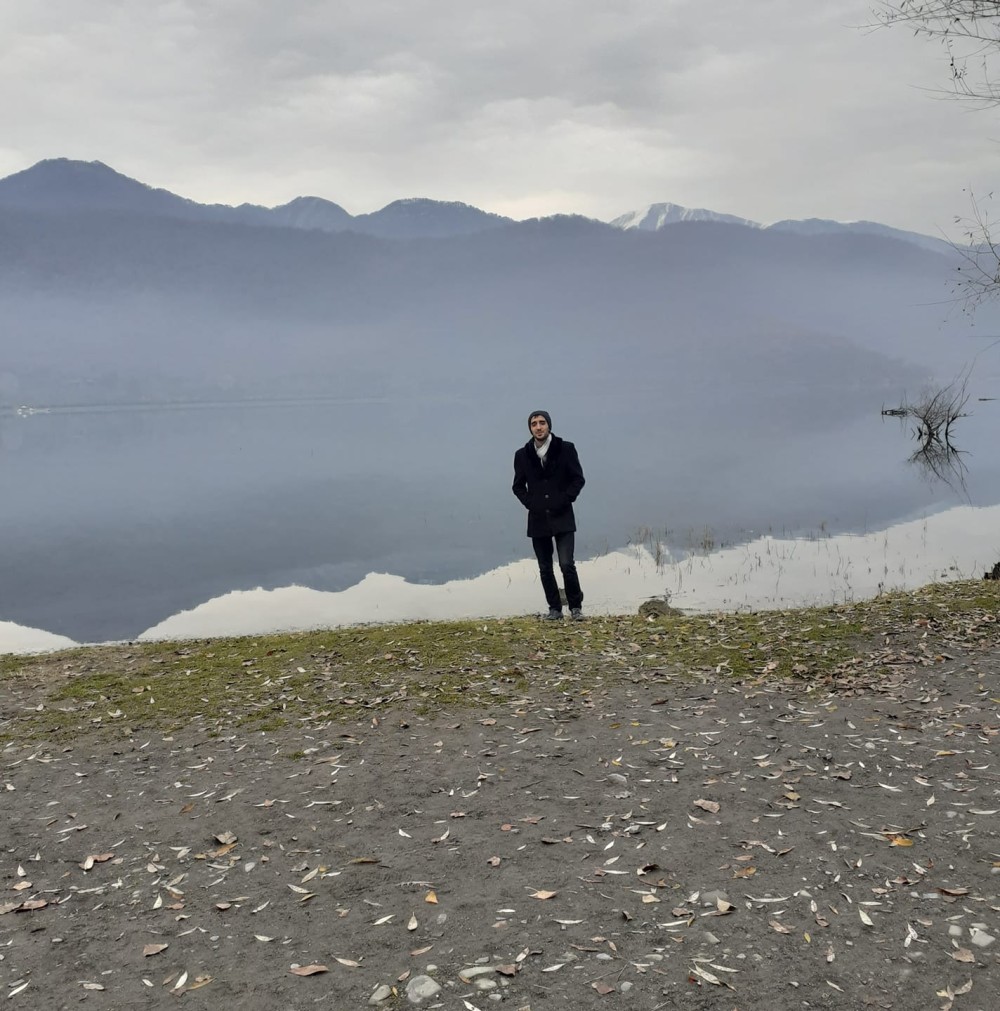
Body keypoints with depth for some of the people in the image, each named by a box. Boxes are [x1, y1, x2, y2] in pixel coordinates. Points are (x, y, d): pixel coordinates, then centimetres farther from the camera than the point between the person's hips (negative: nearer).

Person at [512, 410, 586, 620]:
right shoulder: (523, 455, 4)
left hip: (562, 518, -3)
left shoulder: (565, 449, -1)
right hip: (538, 519, 3)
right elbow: (518, 486, 14)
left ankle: (576, 607, 6)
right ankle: (554, 609, 18)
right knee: (545, 569, 7)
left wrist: (565, 500, -8)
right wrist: (530, 502, 0)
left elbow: (578, 479, 2)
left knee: (567, 565, -11)